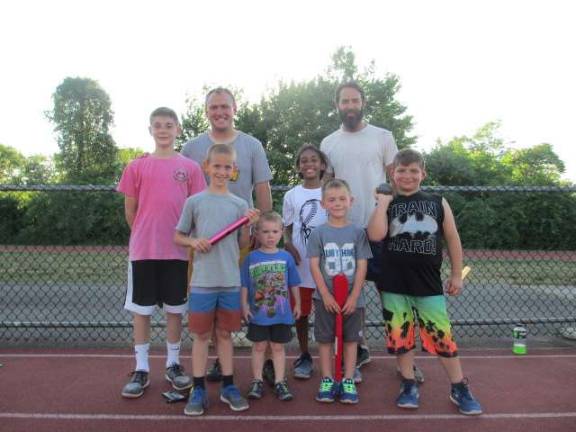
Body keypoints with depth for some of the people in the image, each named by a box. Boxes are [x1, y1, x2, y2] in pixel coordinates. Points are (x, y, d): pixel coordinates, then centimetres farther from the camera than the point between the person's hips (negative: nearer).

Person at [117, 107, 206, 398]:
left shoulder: (190, 167, 2)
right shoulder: (137, 166, 2)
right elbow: (130, 209, 8)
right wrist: (145, 235, 12)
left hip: (177, 250, 0)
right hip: (143, 250, 0)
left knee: (175, 309, 11)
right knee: (141, 309, 7)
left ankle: (173, 364, 26)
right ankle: (141, 369, 21)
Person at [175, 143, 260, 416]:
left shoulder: (240, 204, 4)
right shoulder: (194, 202, -1)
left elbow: (243, 245, 6)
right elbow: (178, 237, 6)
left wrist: (248, 226, -11)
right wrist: (193, 242, -13)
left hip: (230, 281, 2)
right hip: (202, 281, -2)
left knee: (225, 334, 14)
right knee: (201, 335, 7)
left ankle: (228, 386, 26)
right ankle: (198, 390, 20)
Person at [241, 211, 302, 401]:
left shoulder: (286, 257, -2)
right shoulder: (251, 257, -6)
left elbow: (294, 284, 5)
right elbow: (244, 285, -2)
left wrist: (297, 304, 7)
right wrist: (244, 305, -5)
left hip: (281, 312, 1)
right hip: (258, 313, -1)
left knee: (278, 347, 12)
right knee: (259, 346, 11)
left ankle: (280, 382, 23)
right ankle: (257, 381, 25)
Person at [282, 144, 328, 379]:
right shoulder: (292, 195, 4)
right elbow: (287, 228, 8)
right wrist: (288, 244, -12)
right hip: (300, 263, 1)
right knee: (301, 312, 10)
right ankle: (304, 356, 26)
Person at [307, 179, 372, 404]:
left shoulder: (358, 232, -2)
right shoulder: (318, 233, -3)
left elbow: (361, 266, -4)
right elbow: (314, 265, -6)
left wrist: (354, 296, -10)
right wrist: (326, 295, -11)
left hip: (352, 298, 1)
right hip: (325, 298, 0)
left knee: (350, 339, 10)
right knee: (325, 339, 8)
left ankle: (348, 382, 23)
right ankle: (327, 381, 23)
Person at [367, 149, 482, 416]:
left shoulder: (438, 203, 4)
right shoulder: (387, 205, 2)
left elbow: (452, 239, 9)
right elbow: (375, 235, -15)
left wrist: (456, 275, 9)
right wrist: (383, 202, -11)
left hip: (429, 284, 0)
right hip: (394, 285, 0)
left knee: (443, 336, 4)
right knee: (401, 336, 9)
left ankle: (459, 389, 23)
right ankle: (409, 386, 27)